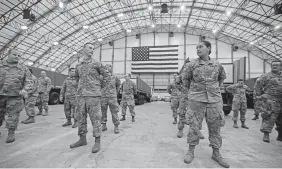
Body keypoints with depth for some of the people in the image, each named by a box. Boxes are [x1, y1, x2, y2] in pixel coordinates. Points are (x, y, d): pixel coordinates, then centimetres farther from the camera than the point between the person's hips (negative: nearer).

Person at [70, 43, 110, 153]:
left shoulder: (96, 63, 1)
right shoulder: (78, 66, 15)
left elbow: (107, 77, 4)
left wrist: (99, 88, 2)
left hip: (93, 95, -5)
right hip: (80, 95, 5)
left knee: (95, 118, -4)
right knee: (80, 118, 10)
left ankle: (97, 142, 5)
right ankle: (82, 139, 24)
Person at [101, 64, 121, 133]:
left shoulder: (115, 77, 3)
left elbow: (118, 84, 21)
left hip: (112, 97, -1)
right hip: (103, 97, 1)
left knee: (114, 112, -1)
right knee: (103, 112, 7)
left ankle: (116, 127, 8)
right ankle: (104, 125, 21)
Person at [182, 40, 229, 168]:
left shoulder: (217, 65, 4)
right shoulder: (191, 65, -2)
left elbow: (222, 77, 23)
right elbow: (185, 79, 13)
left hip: (215, 100, 2)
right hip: (196, 100, -2)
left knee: (215, 127, 8)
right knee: (194, 126, 2)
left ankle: (216, 153, 23)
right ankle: (191, 151, 17)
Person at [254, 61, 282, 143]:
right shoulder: (266, 76, 0)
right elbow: (257, 85, -2)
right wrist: (258, 96, -6)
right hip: (270, 100, -5)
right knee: (269, 117, -10)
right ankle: (266, 134, -4)